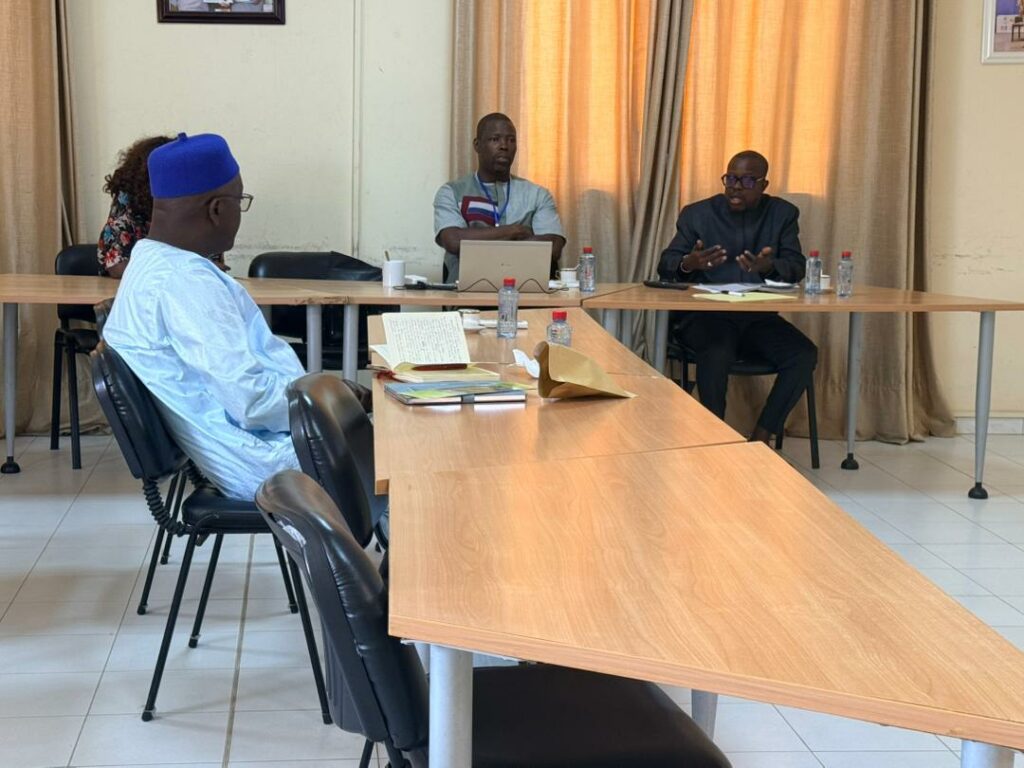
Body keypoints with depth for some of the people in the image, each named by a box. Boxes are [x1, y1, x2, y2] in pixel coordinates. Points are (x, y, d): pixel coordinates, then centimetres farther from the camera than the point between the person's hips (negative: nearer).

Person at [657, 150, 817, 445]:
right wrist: (688, 264, -25)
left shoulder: (783, 214, 8)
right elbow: (665, 265, 0)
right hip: (707, 315, -2)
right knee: (717, 354, -35)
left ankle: (760, 439, -13)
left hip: (760, 318, 3)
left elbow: (797, 266, -1)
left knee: (805, 354, -23)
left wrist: (768, 267, -25)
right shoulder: (697, 214, 5)